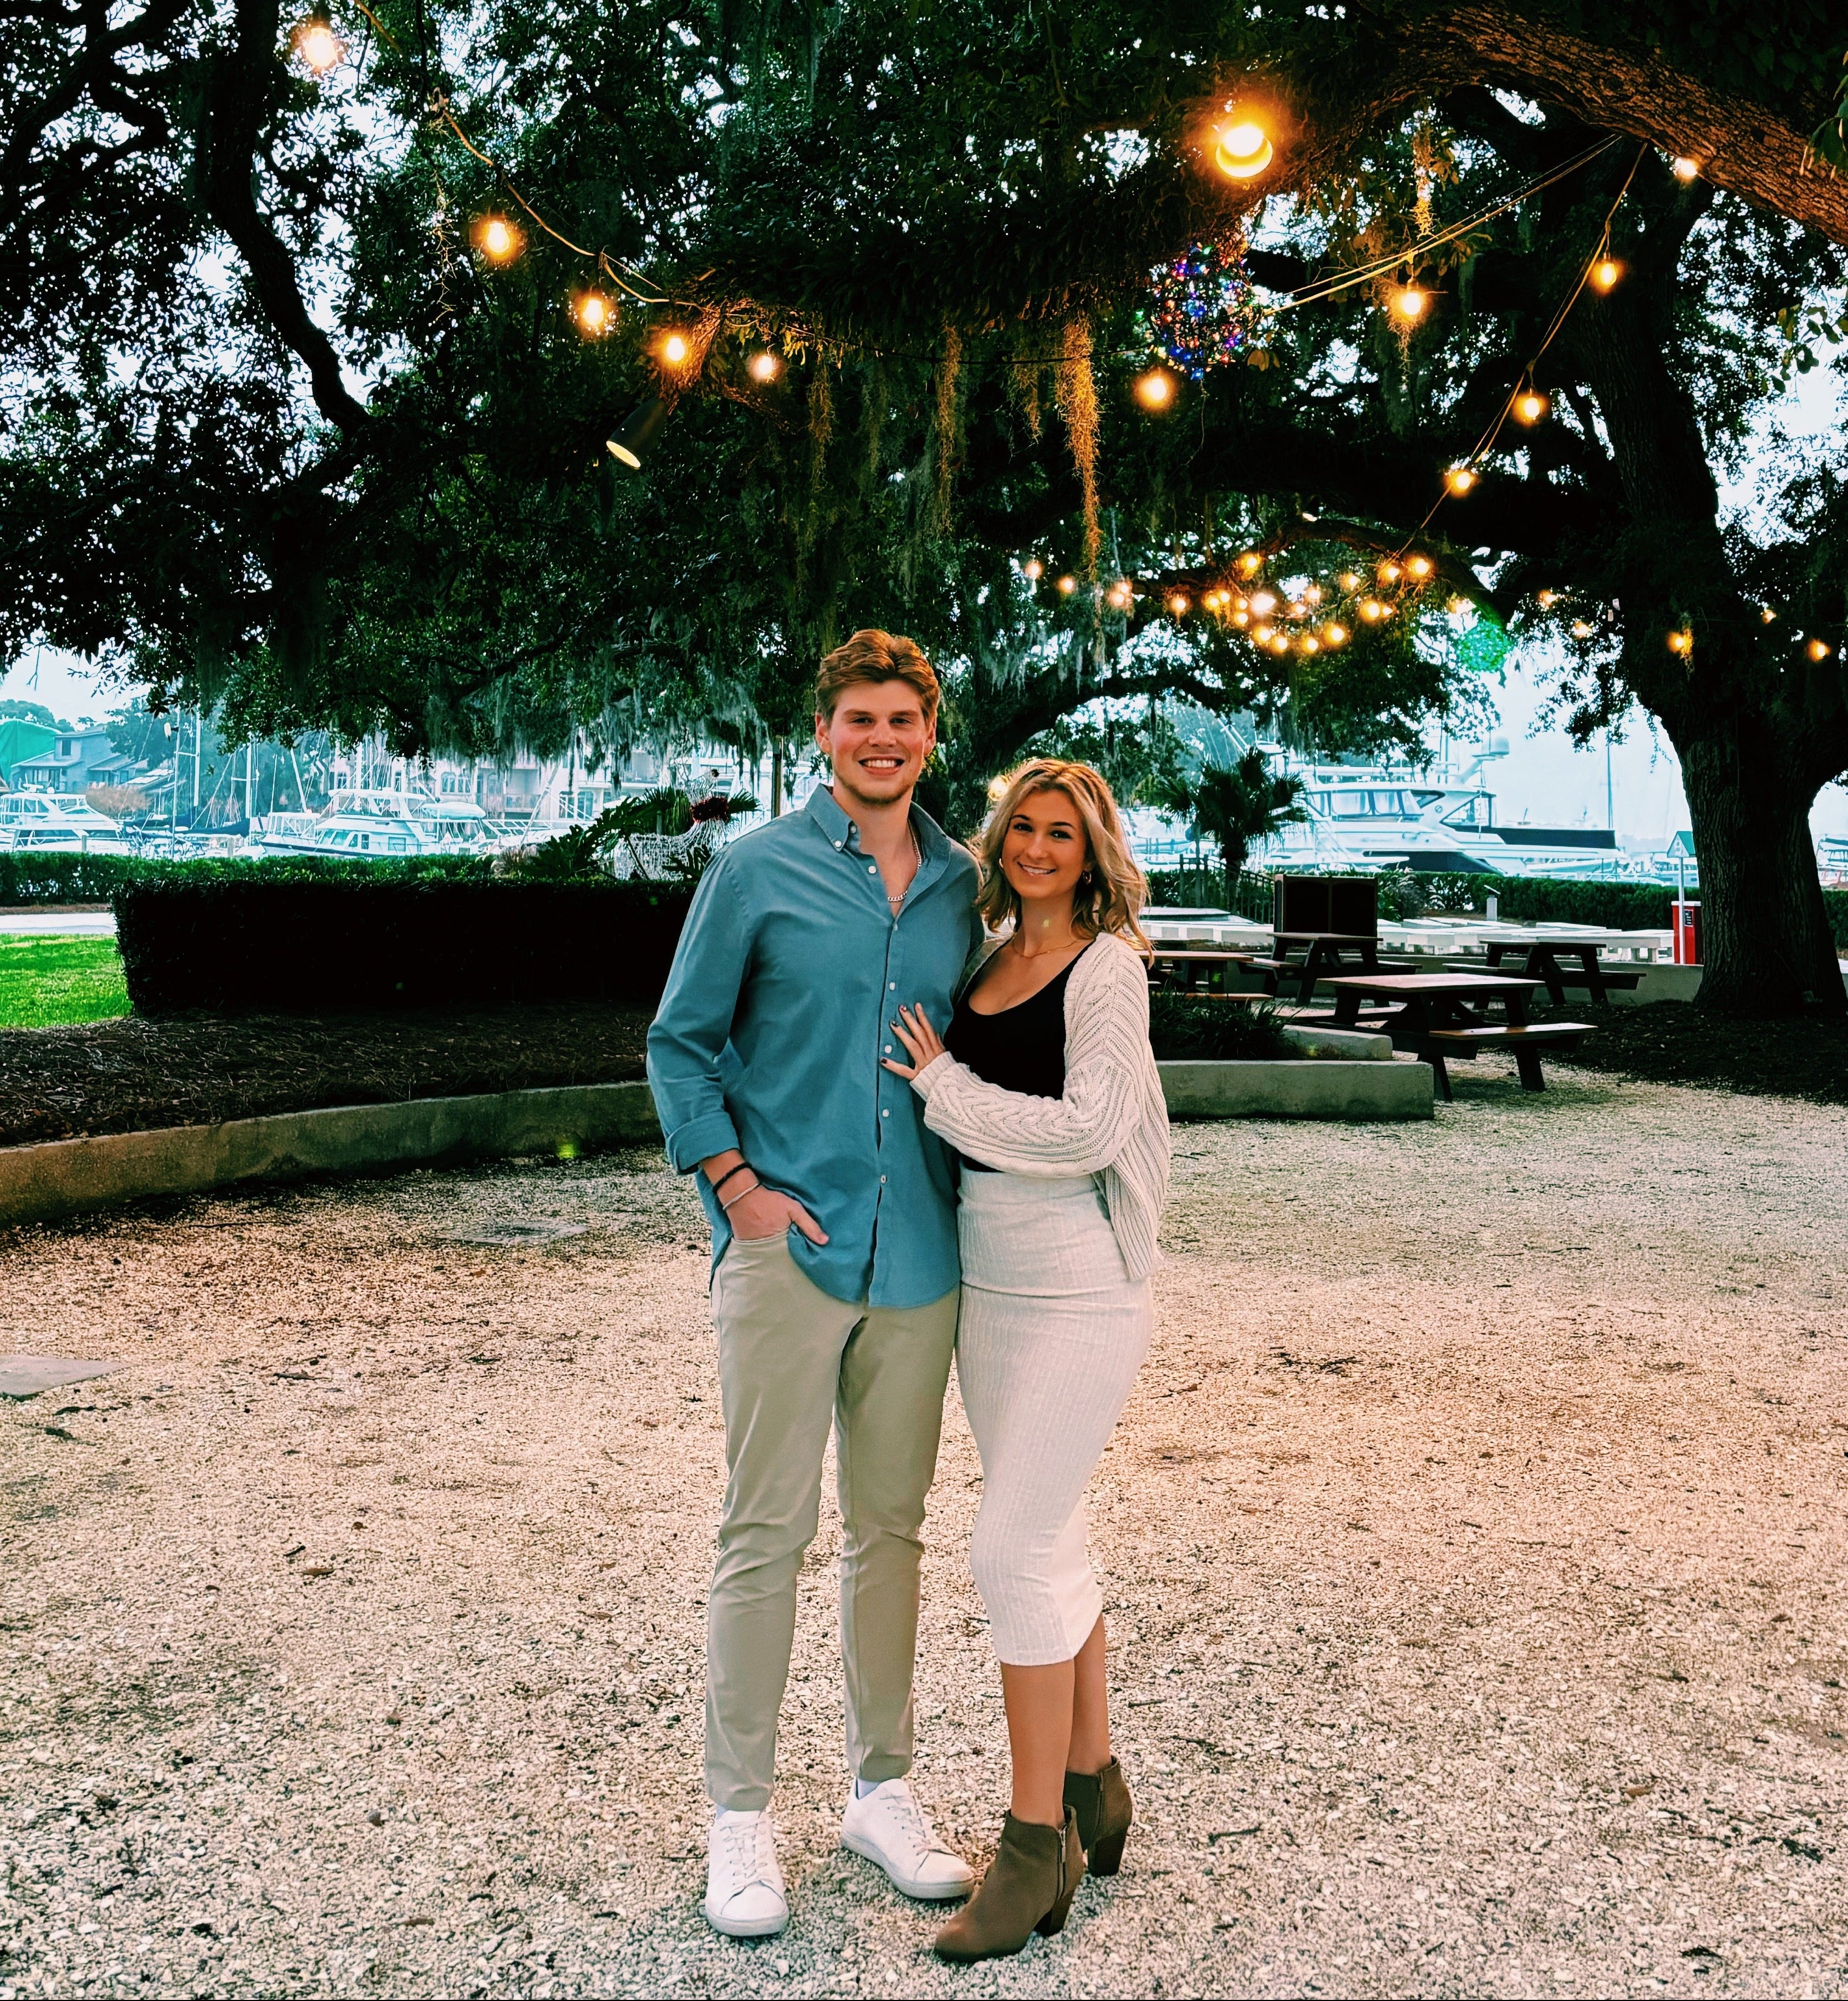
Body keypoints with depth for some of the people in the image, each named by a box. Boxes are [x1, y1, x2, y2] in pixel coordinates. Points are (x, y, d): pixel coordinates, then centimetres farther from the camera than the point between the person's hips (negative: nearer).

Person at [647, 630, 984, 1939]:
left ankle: (882, 1789, 27)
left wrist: (976, 1193, 7)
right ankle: (740, 1817, 14)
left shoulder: (961, 885, 9)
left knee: (891, 1528, 13)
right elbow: (682, 1044, 2)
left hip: (921, 1255, 4)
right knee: (768, 1532, 0)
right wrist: (737, 1185, -8)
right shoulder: (759, 870, -1)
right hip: (788, 1244, -3)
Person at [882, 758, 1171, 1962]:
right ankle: (1095, 1793, 29)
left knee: (1016, 1549, -9)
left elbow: (1089, 1130, -18)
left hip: (1078, 1284, -7)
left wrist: (942, 1086, -12)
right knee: (1052, 1545, 15)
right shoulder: (988, 959, 12)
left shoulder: (1107, 967, -9)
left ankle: (1038, 1845, 5)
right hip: (986, 1277, 8)